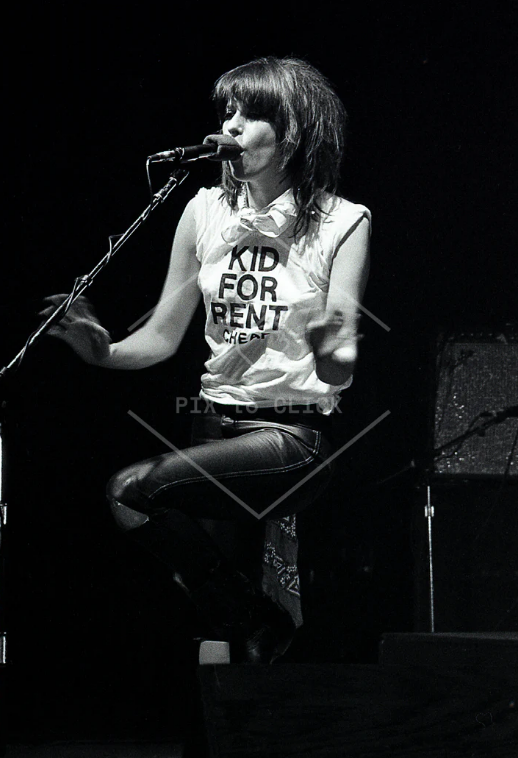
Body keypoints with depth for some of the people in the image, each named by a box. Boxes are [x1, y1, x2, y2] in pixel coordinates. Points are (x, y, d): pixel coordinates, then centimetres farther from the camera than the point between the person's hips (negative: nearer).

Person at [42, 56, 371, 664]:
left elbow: (340, 373, -12)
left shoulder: (342, 222, -7)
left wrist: (331, 350, -36)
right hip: (217, 425, 6)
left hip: (294, 436, -6)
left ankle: (256, 628, -8)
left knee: (132, 491, -25)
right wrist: (104, 351, -12)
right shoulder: (207, 210, 6)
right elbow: (163, 336, 9)